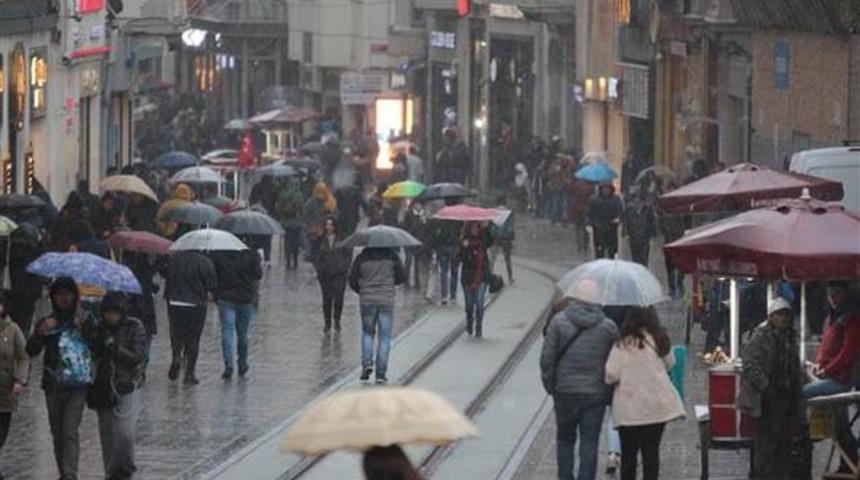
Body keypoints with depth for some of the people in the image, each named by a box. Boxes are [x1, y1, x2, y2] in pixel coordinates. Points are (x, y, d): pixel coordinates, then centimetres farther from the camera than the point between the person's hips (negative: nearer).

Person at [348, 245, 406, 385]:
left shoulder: (361, 258, -1)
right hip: (387, 300, 0)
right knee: (384, 337, 5)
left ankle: (367, 363, -1)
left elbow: (352, 281, 1)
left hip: (367, 300, 0)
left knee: (367, 333, 20)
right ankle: (381, 373, -1)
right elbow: (402, 276, 4)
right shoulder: (391, 256, -1)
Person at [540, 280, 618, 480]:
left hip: (565, 390, 0)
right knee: (589, 442, 3)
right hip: (596, 393, 0)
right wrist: (610, 393, 9)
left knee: (565, 439, 14)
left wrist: (550, 385, 6)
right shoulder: (608, 327, -2)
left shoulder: (559, 321, -6)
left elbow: (547, 357, -6)